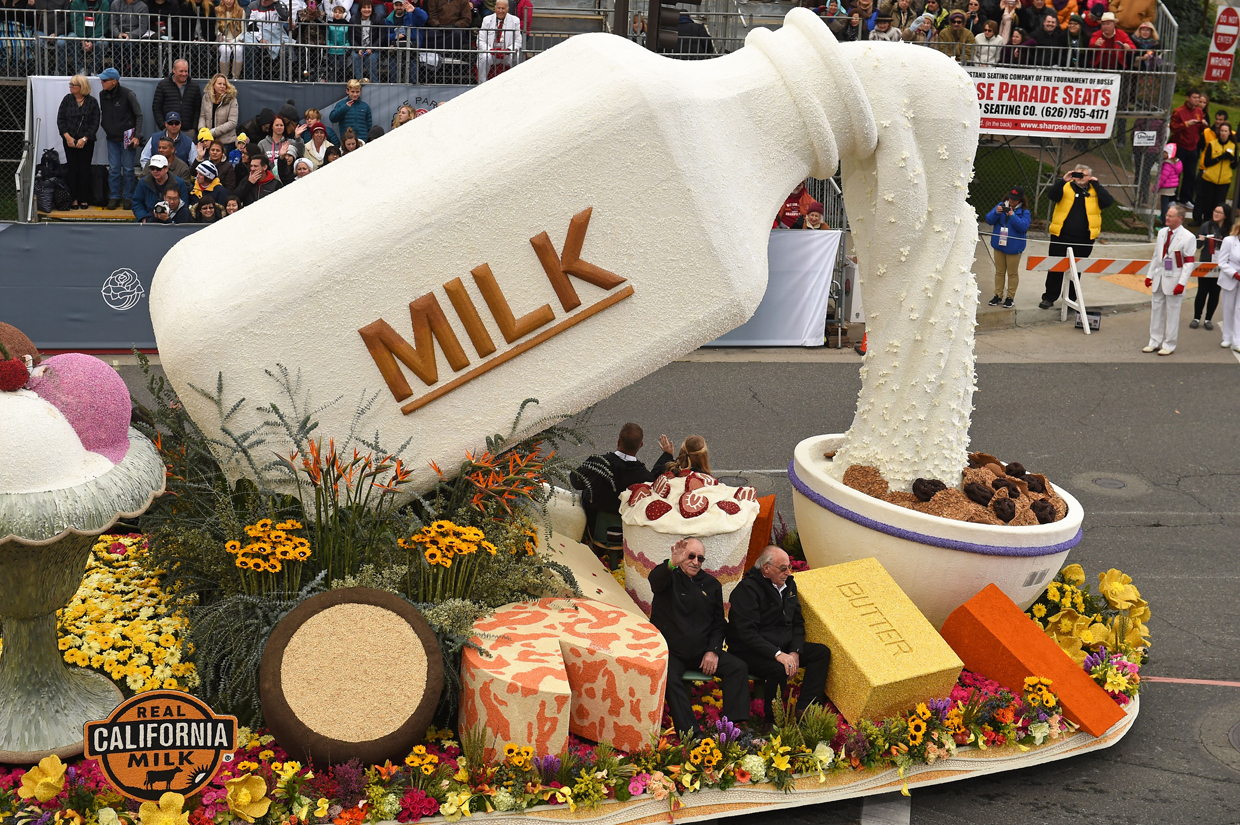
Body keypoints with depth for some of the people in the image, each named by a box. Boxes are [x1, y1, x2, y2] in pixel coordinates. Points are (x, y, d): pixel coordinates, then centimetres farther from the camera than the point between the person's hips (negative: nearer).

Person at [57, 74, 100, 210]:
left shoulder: (92, 102, -1)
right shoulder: (67, 99, 4)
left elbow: (95, 123, -3)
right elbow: (60, 120, 3)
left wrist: (84, 139, -12)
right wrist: (67, 136, -9)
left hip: (86, 141, -1)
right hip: (69, 140, 2)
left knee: (84, 169, 0)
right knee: (72, 169, 1)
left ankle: (84, 199, 9)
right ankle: (74, 199, 7)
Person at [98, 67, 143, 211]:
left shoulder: (128, 94, -11)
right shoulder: (102, 95, 4)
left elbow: (139, 115, -7)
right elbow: (102, 115, 17)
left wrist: (137, 136, -12)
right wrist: (105, 130, 8)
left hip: (127, 138, -4)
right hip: (112, 139, 4)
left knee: (128, 169, 1)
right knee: (113, 169, 5)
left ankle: (128, 197, 12)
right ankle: (114, 197, 13)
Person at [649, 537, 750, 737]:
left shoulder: (711, 584, 12)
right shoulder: (670, 577, -1)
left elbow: (719, 623, 14)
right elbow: (655, 580, -28)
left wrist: (713, 651, -2)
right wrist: (672, 564, -50)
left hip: (701, 651, 4)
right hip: (670, 651, -4)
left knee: (738, 668, -14)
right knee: (670, 679, -32)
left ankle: (732, 726, -19)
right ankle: (690, 734, -35)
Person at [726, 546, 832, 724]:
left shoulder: (788, 584, 8)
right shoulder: (746, 589, -17)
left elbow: (798, 623, 12)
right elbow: (747, 633, -25)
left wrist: (795, 652, -6)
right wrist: (777, 654, -31)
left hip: (783, 648, 9)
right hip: (749, 652, -8)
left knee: (822, 652, -6)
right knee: (779, 669, -35)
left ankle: (804, 711, -14)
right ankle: (773, 721, -16)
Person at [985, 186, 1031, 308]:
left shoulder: (1024, 212, -7)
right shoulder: (1001, 206, 3)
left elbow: (1023, 227, -21)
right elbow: (989, 220, -1)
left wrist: (1012, 215, -27)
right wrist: (996, 212, -20)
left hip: (1013, 247, -4)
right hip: (999, 244, 4)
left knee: (1012, 272, 6)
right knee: (999, 271, 13)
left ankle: (1010, 297, 13)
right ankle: (998, 295, 21)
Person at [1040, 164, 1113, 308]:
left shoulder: (1095, 191, 5)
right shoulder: (1066, 188, 1)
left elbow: (1108, 201, -11)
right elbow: (1051, 195, -16)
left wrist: (1096, 185, -11)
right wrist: (1063, 181, -22)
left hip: (1084, 240, 1)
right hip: (1061, 237, -1)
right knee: (1056, 268, 1)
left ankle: (1071, 299, 21)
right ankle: (1049, 298, 10)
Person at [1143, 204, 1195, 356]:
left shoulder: (1188, 238, -12)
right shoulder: (1162, 232, 8)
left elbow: (1189, 263, -12)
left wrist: (1182, 283, -18)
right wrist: (1149, 275, 14)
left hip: (1174, 280, -6)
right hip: (1159, 277, 6)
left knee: (1172, 312, 1)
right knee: (1156, 309, 12)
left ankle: (1169, 345, 10)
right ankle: (1155, 342, 23)